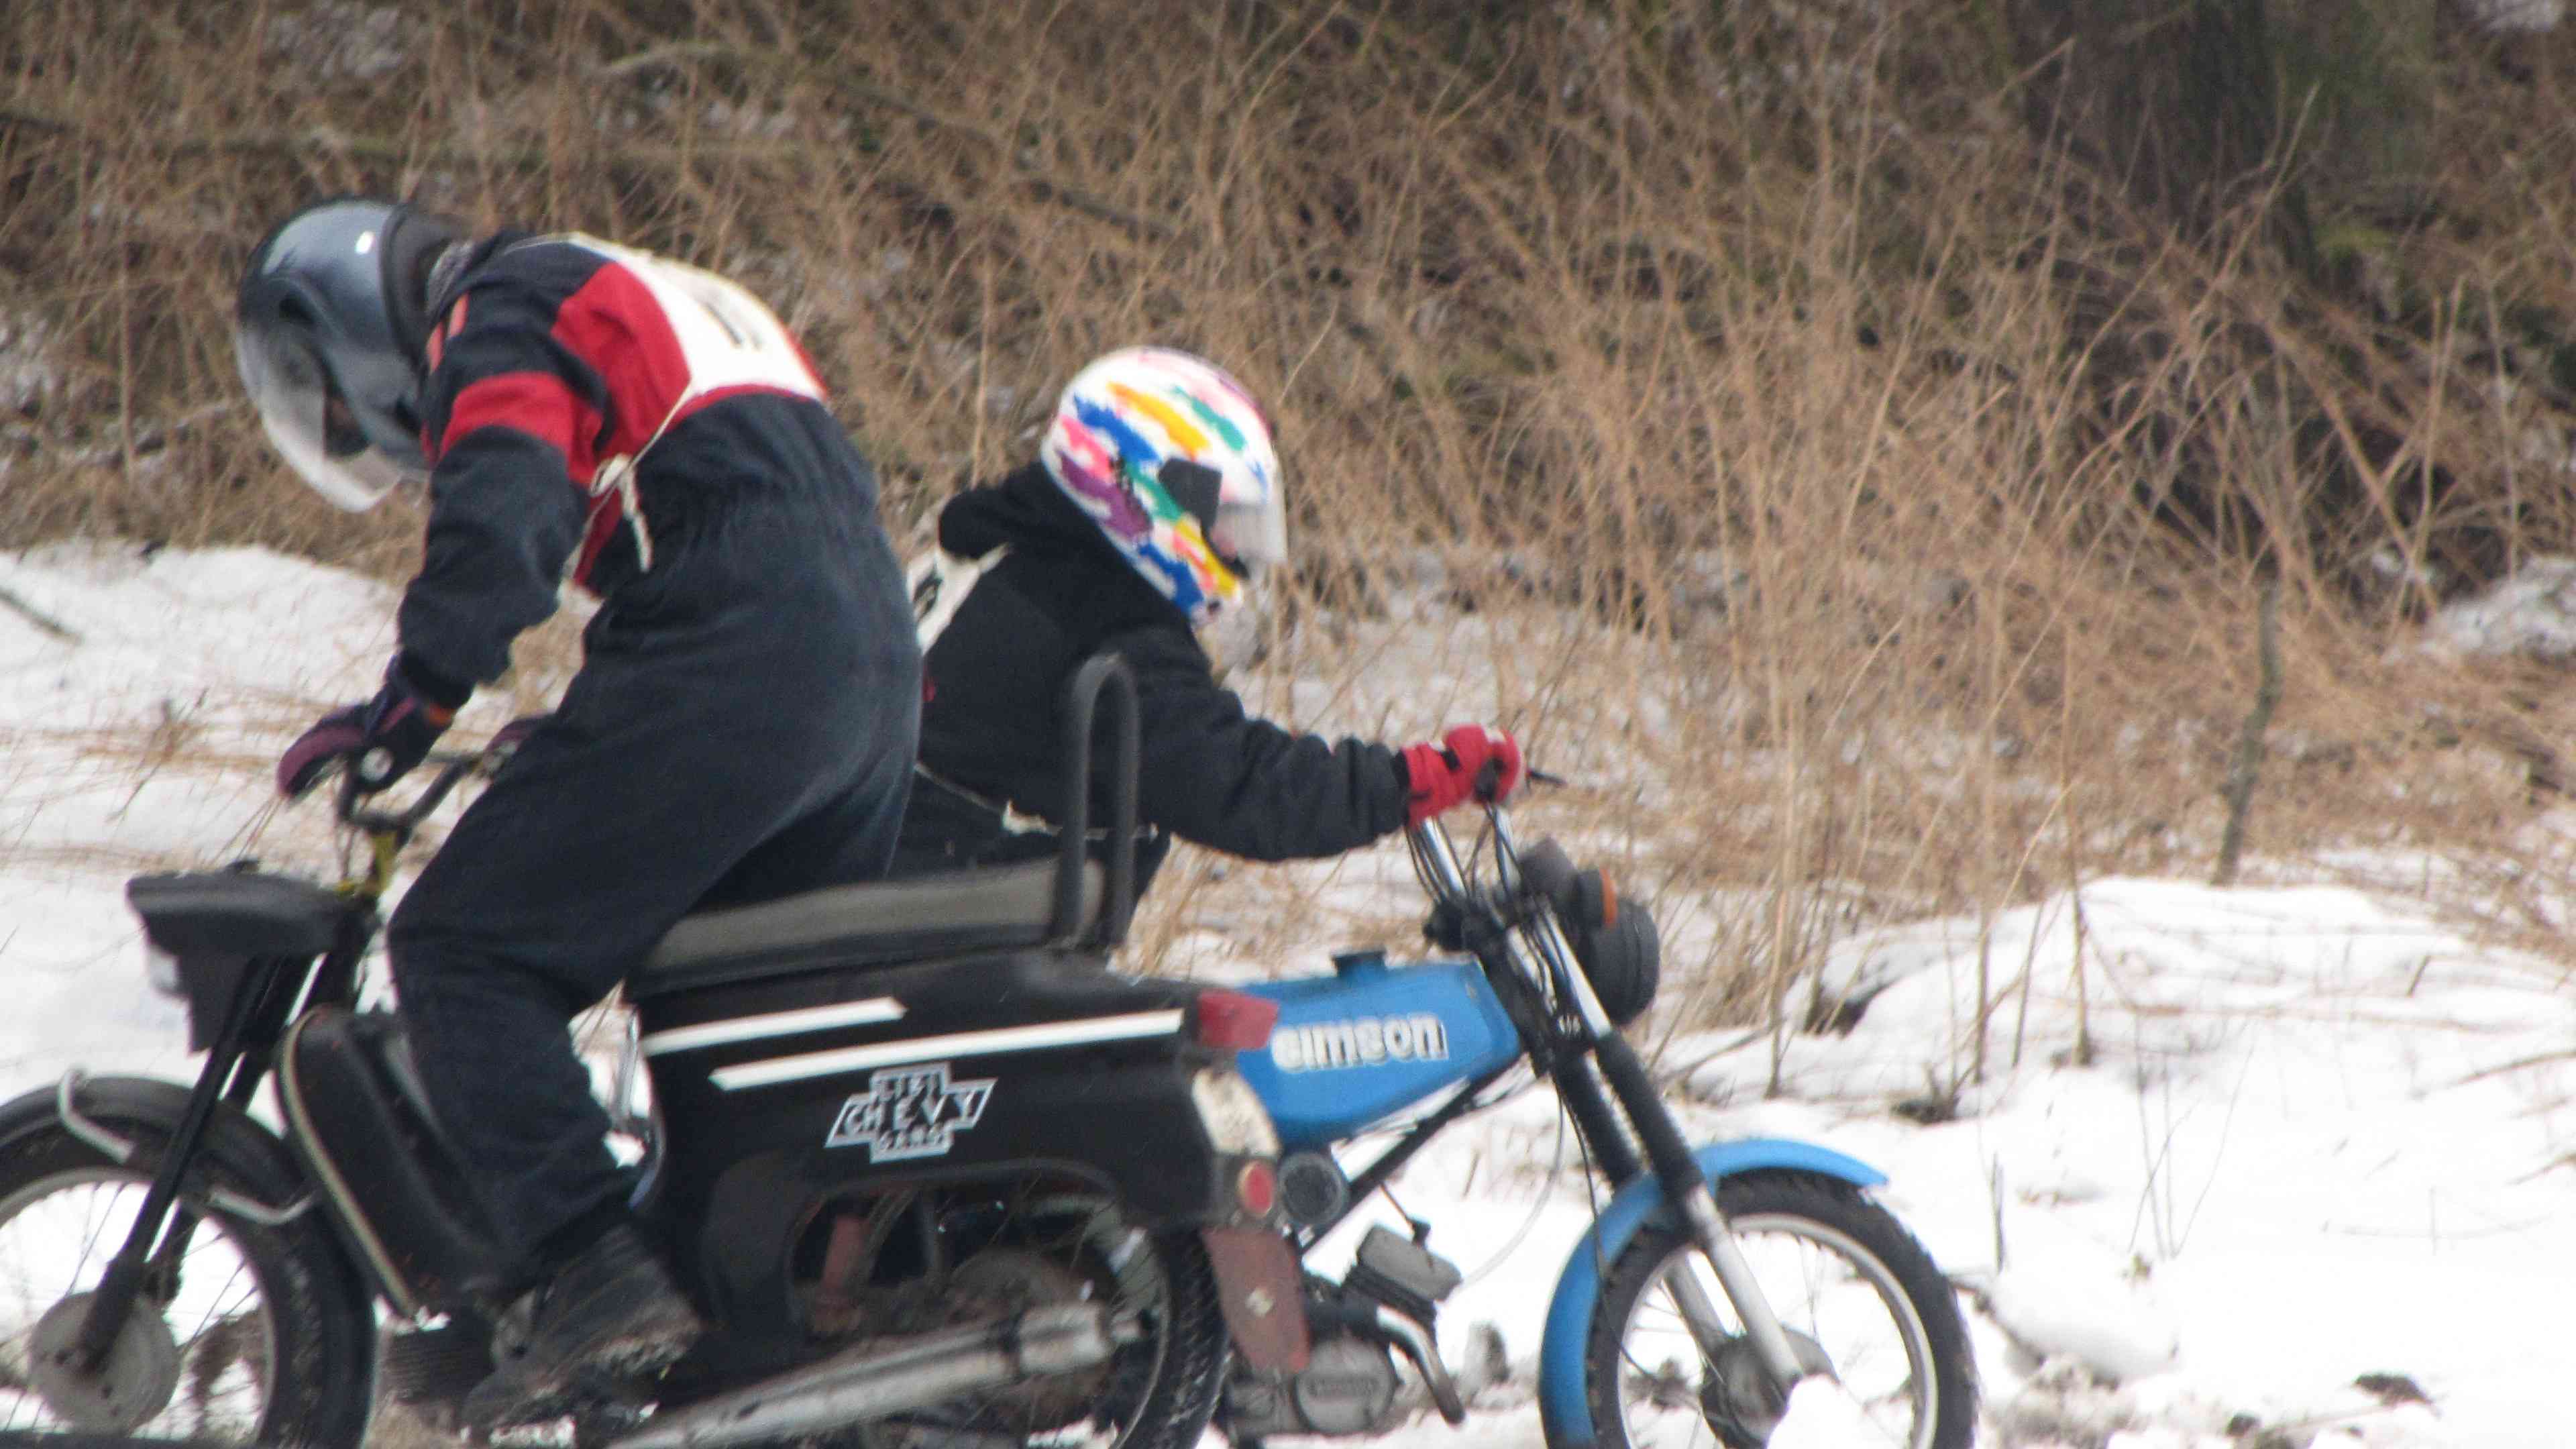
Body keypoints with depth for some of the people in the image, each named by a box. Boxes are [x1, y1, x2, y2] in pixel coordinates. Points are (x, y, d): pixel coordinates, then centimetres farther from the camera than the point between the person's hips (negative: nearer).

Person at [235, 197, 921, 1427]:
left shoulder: (494, 318, 5)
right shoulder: (663, 305, 33)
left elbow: (506, 508, -15)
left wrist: (412, 701, -18)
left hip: (729, 655, -9)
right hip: (883, 671, 9)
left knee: (465, 951, -7)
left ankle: (596, 1277, -19)